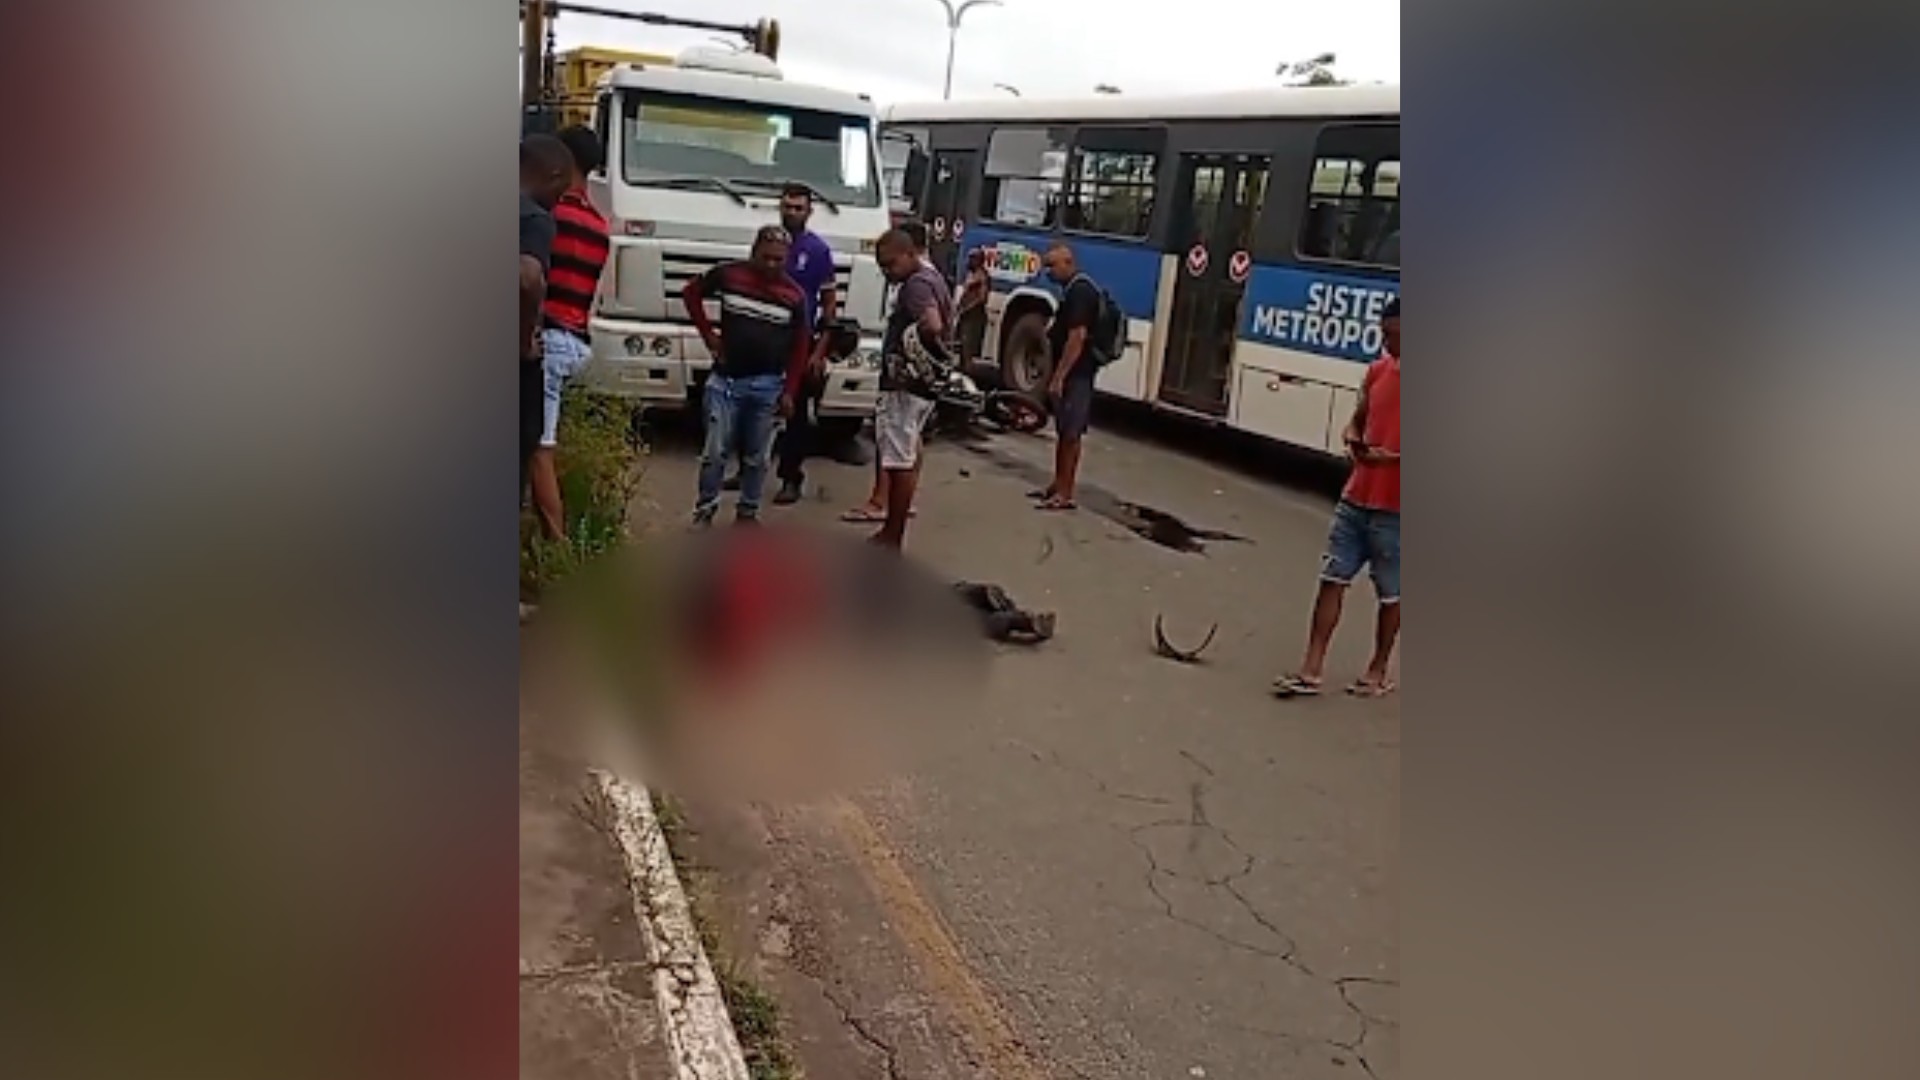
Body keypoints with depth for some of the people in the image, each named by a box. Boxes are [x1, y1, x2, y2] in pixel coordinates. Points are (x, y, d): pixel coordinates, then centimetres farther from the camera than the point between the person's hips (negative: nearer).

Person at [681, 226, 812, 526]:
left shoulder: (794, 295, 0)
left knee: (756, 457, 8)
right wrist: (708, 334, 4)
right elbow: (691, 293, 13)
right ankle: (705, 508, 13)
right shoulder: (727, 275, -3)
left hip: (767, 385, 1)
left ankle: (748, 512, 21)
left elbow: (800, 346, 4)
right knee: (715, 452, -2)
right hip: (726, 379, -1)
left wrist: (789, 391, -1)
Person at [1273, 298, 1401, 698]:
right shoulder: (1377, 371, 8)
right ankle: (1311, 670, 6)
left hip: (1395, 509, -6)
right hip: (1355, 499, 6)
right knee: (1332, 579, 3)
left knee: (1391, 594, 9)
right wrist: (1352, 438, -5)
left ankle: (1379, 671, 24)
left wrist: (1390, 456, -27)